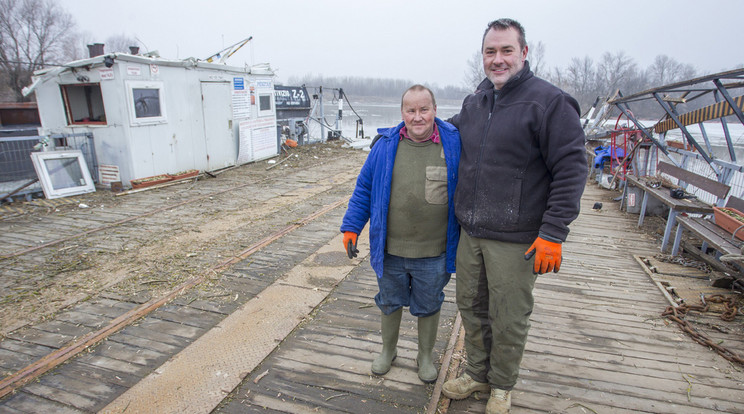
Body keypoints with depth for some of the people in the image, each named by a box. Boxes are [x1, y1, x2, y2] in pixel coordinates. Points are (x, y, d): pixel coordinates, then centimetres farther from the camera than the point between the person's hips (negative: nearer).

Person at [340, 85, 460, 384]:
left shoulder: (453, 144, -6)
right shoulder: (385, 145, -3)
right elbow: (364, 189, 4)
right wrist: (351, 227, 0)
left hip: (433, 254, -1)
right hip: (389, 250, 2)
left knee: (428, 306, 18)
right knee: (389, 303, 20)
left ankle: (425, 356, 43)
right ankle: (388, 350, 46)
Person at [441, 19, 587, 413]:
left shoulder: (549, 101, -10)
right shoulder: (473, 102, 10)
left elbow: (571, 169, -13)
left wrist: (552, 233, -18)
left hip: (515, 240, -6)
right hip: (470, 232, 6)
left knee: (508, 319, 9)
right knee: (471, 306, 18)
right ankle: (477, 373, 41)